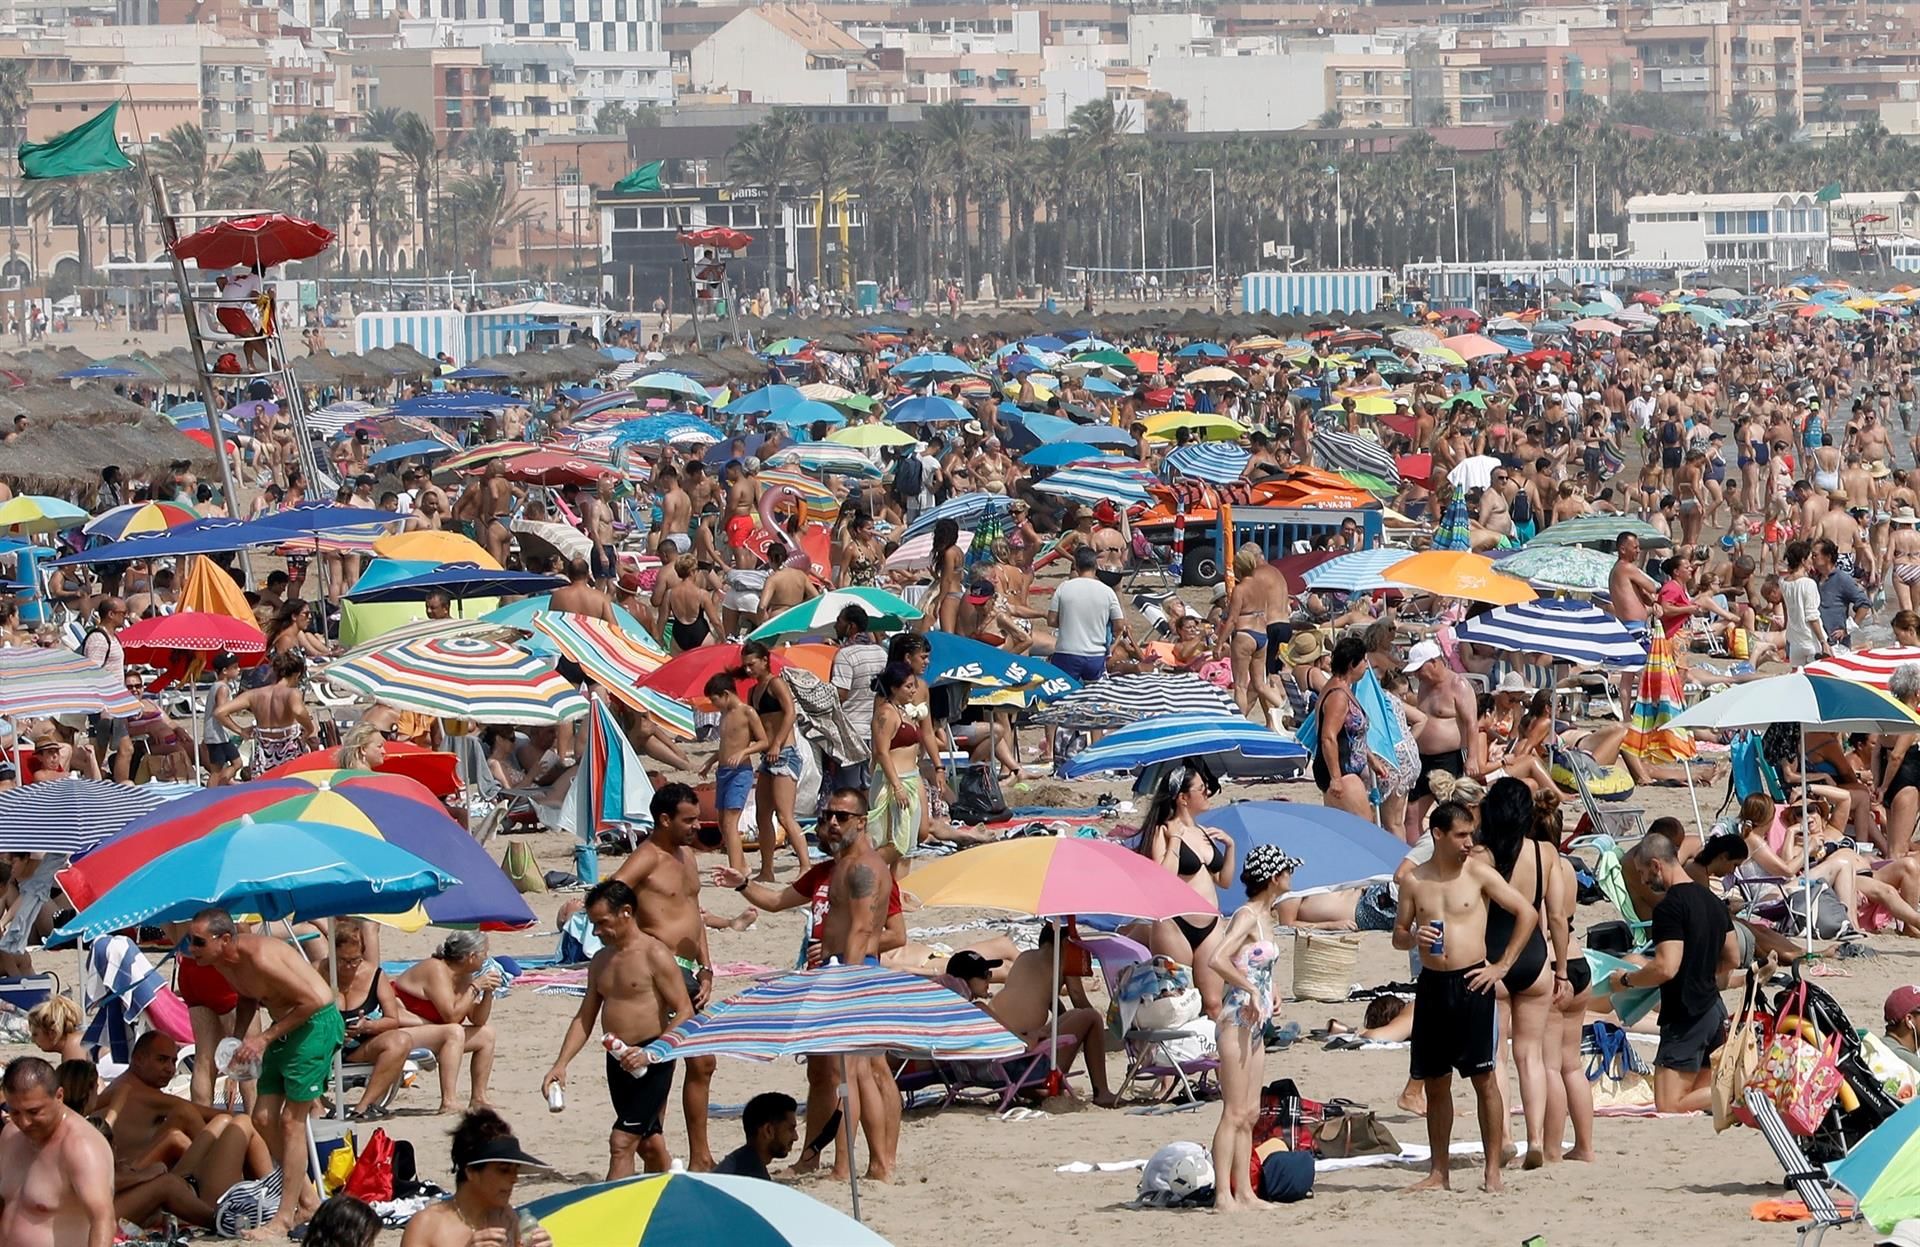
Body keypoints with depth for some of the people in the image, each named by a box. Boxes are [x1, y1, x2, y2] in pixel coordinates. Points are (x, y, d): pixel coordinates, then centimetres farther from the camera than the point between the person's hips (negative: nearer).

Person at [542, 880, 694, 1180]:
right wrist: (561, 1063, 5)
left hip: (651, 1062, -8)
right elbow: (585, 1018, 17)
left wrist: (650, 1053, -25)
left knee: (622, 1141, -14)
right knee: (647, 1143, 16)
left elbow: (685, 1013, -15)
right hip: (619, 1060, 8)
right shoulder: (601, 961, 13)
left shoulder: (654, 955, -11)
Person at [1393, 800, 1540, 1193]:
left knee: (1483, 1078, -3)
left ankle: (1493, 1170, 1)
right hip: (1432, 984, 3)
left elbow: (1528, 913, 0)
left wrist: (1502, 966, -3)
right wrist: (1414, 937, -10)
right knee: (1435, 1082, 7)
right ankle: (1438, 1173, 15)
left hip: (1471, 984, -3)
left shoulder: (1478, 873, -1)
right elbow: (1398, 936, 14)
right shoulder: (1414, 880, 6)